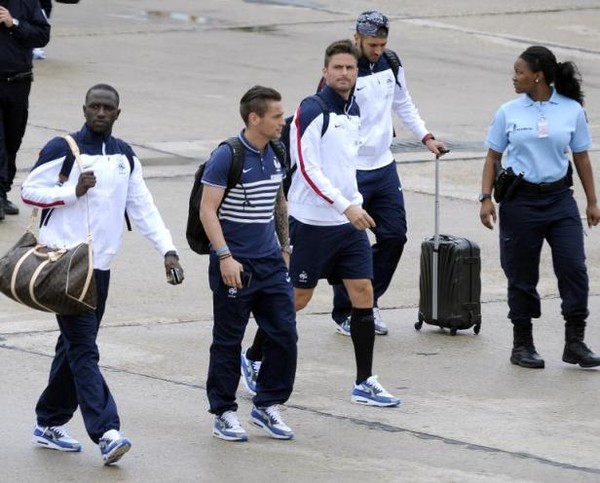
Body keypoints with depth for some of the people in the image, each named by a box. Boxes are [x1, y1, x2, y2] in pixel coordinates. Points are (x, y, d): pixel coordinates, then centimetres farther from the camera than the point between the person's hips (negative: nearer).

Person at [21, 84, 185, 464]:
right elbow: (29, 190, -4)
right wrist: (73, 191, -17)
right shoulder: (62, 149, -6)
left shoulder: (125, 156, 11)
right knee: (84, 350, -12)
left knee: (75, 348, 13)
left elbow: (143, 207, 9)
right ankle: (106, 433, -22)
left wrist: (167, 249, -2)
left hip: (100, 265, 6)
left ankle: (50, 425, 25)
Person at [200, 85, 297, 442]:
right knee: (228, 341, 3)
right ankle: (224, 413, 14)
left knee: (284, 334, 3)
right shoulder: (227, 157, -13)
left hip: (271, 262, 6)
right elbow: (208, 211, -15)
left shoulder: (276, 155, 8)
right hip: (235, 264, -6)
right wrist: (225, 257, -21)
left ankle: (268, 405, 16)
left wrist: (285, 245, 22)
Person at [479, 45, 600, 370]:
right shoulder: (509, 112, 1)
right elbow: (493, 158, 6)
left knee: (574, 268, -7)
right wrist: (486, 198, -3)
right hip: (520, 201, 0)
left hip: (559, 198, 0)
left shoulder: (572, 111, 1)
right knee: (522, 273, 5)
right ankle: (522, 345, 16)